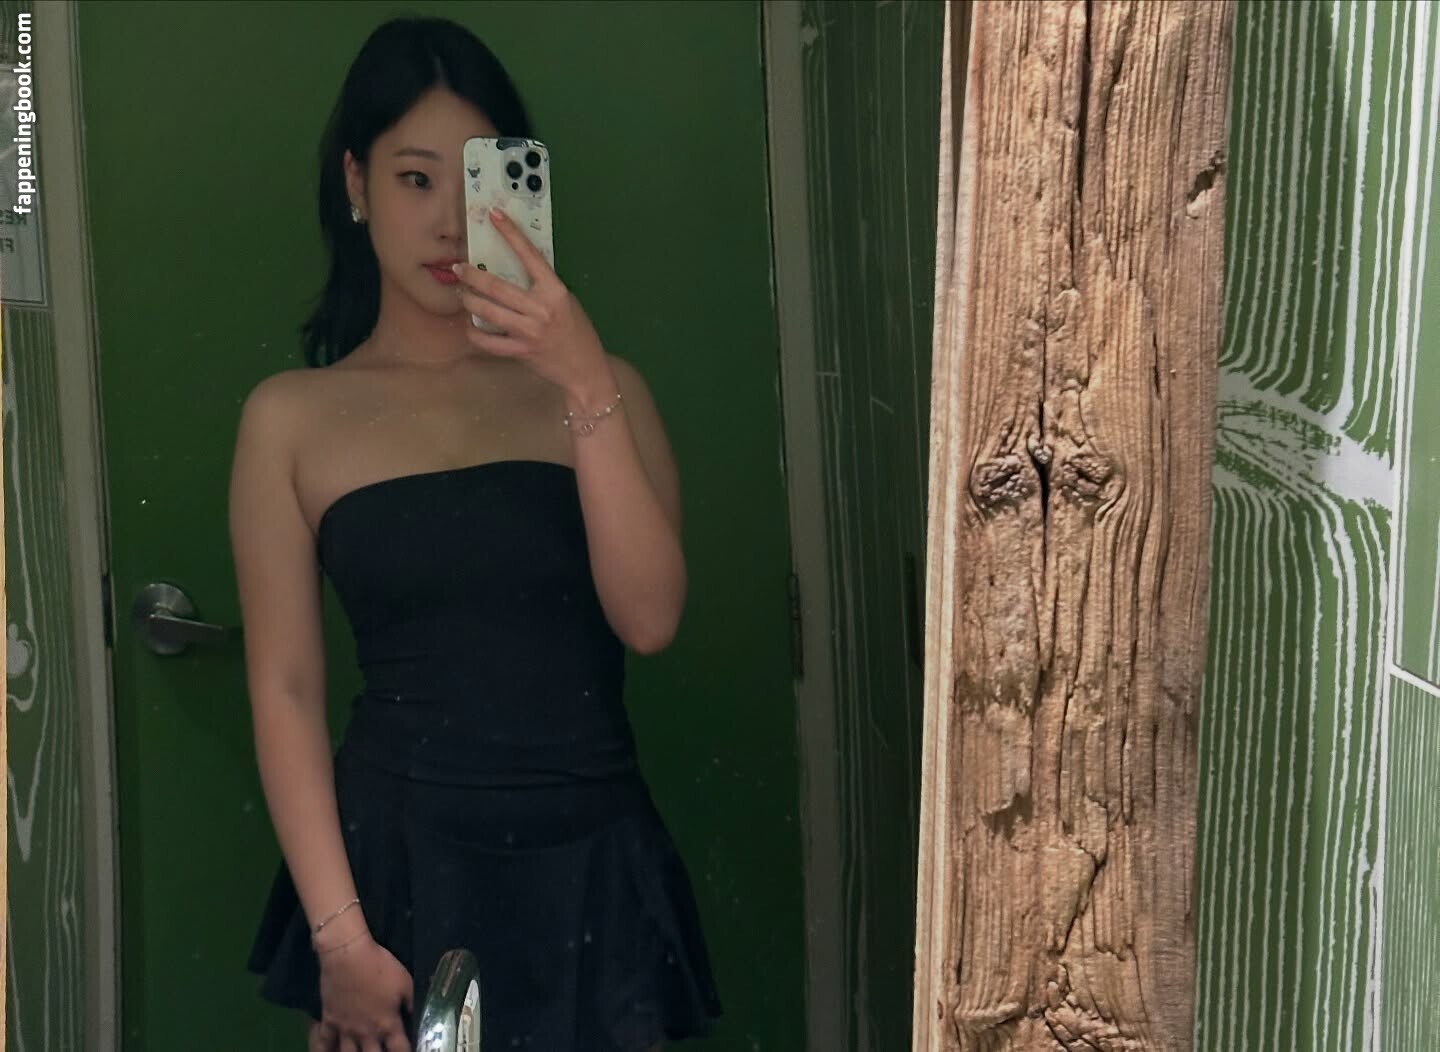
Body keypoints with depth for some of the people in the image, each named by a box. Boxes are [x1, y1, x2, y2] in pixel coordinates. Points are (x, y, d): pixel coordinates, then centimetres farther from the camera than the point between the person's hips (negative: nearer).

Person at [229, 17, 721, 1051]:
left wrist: (587, 385, -17)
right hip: (399, 859, -1)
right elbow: (286, 691, -2)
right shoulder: (293, 417, 1)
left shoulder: (595, 387, 3)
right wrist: (338, 934, -7)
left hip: (592, 866, 1)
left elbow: (650, 616, -9)